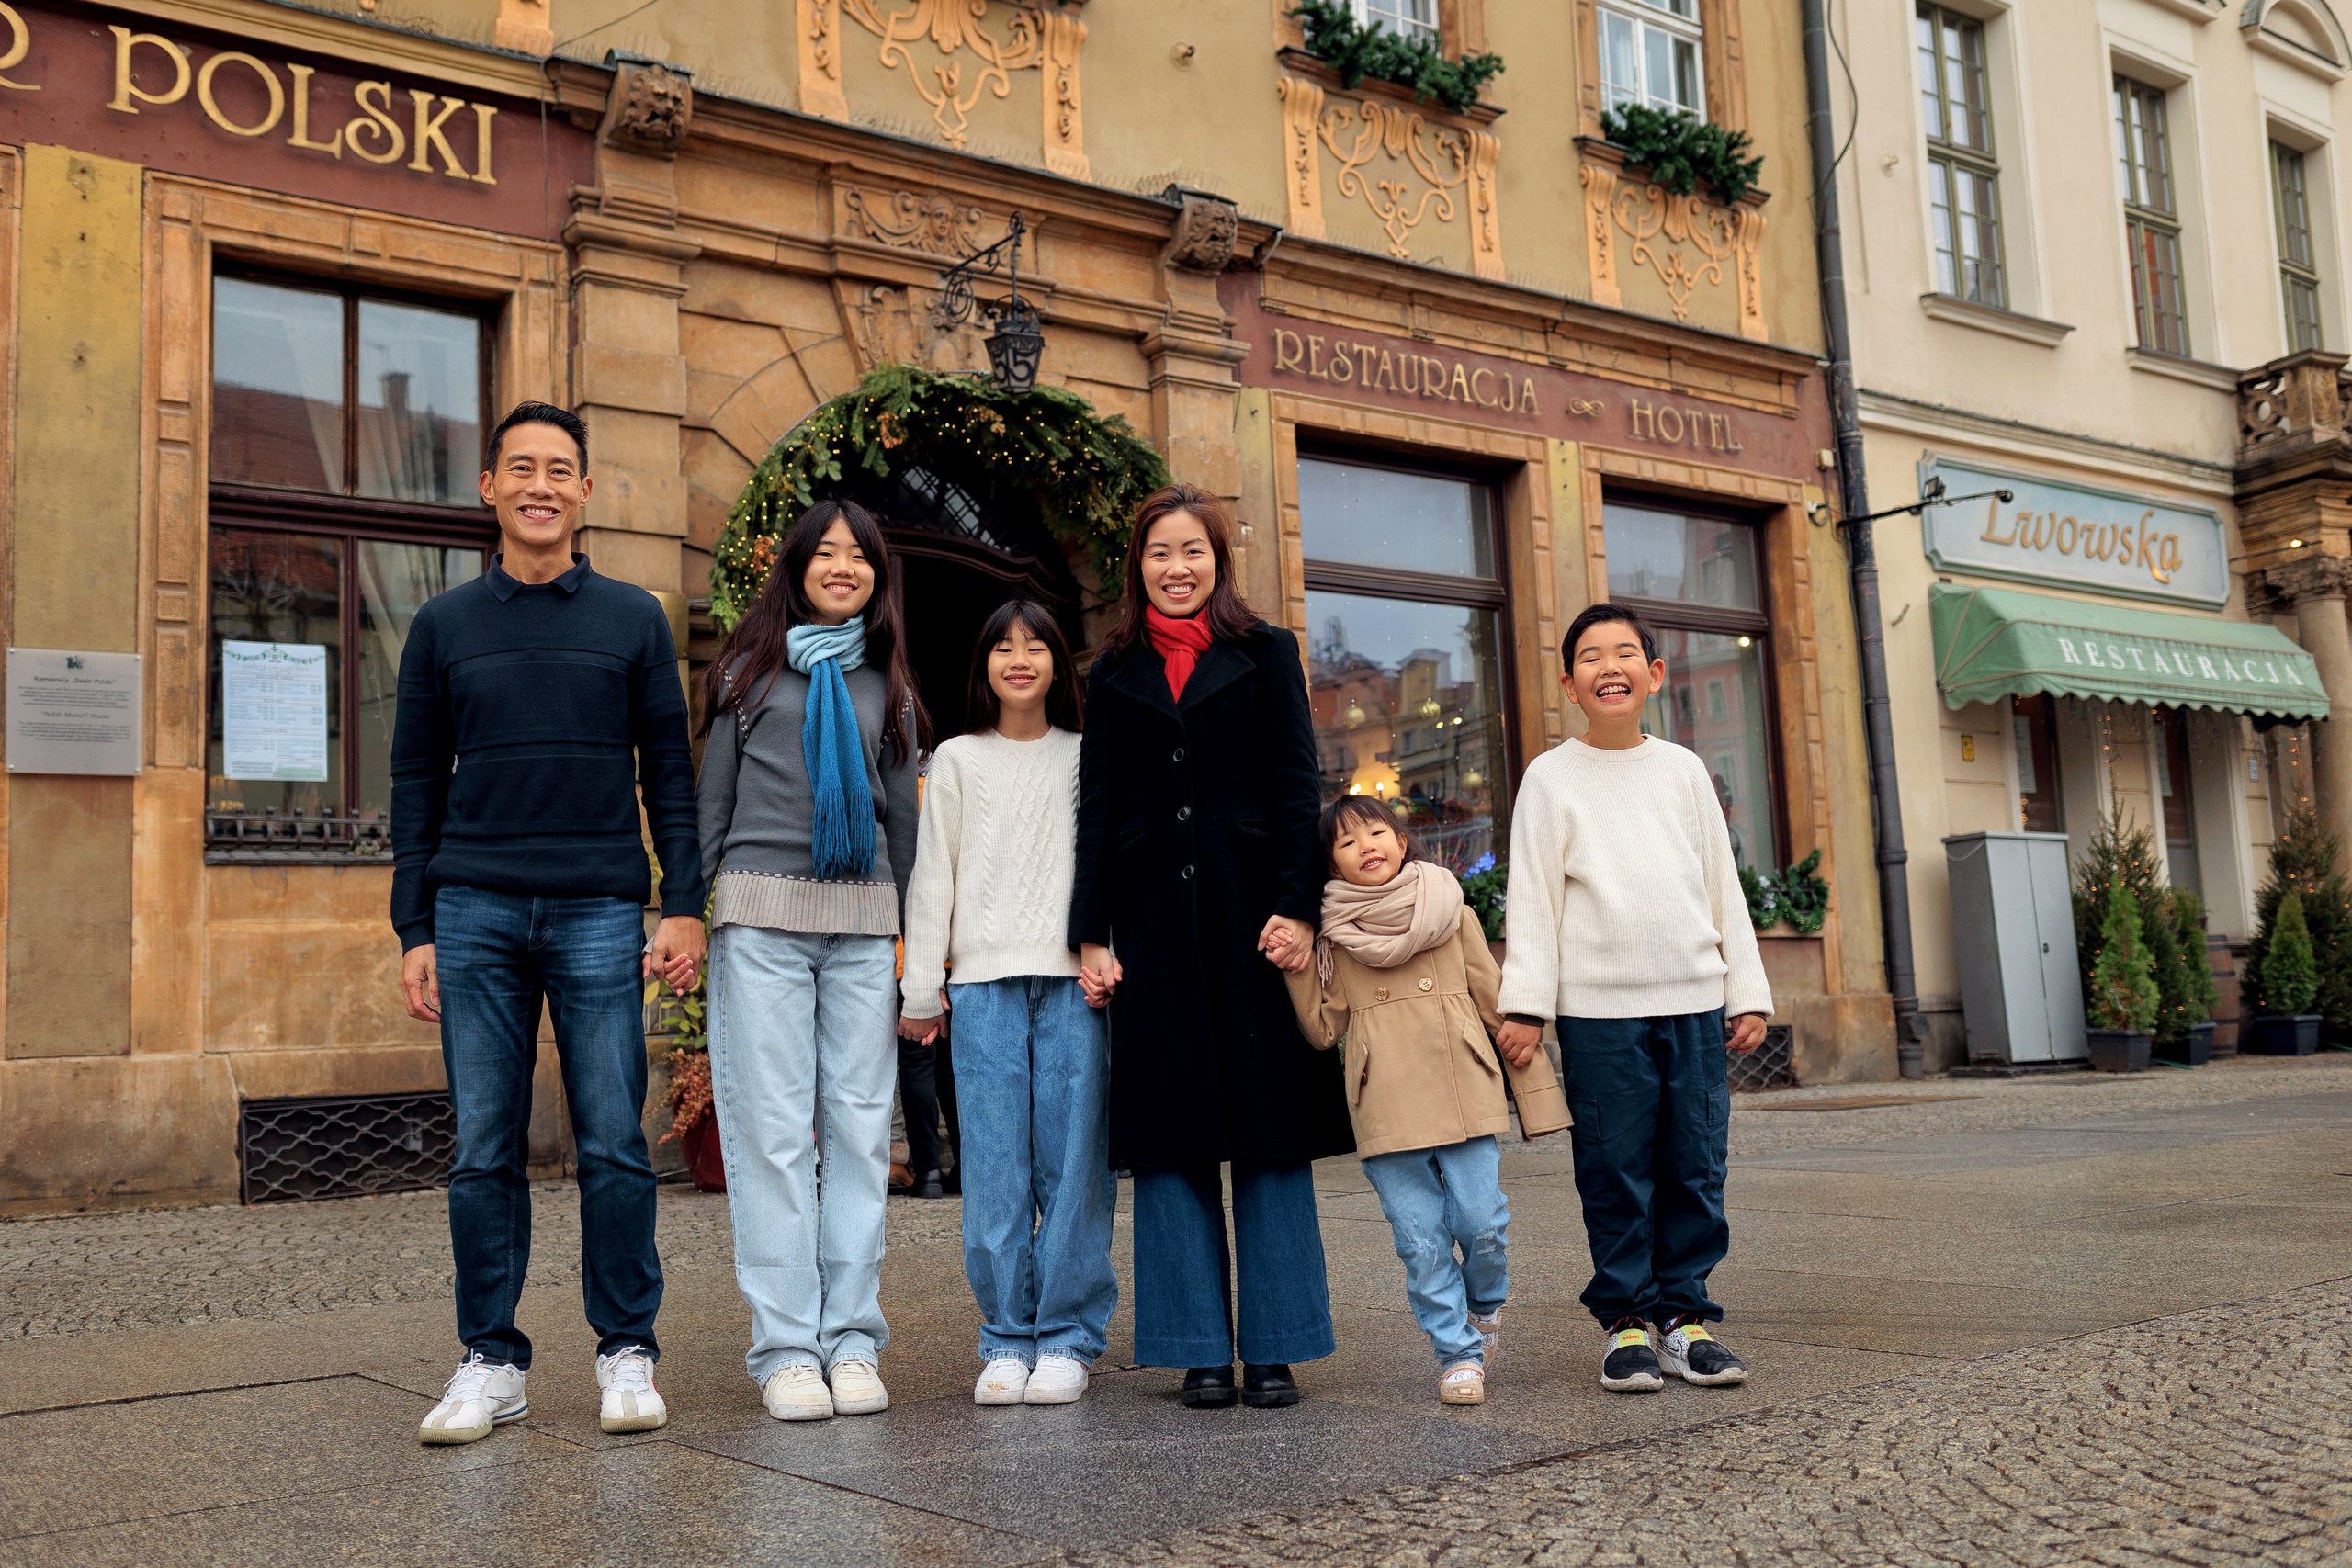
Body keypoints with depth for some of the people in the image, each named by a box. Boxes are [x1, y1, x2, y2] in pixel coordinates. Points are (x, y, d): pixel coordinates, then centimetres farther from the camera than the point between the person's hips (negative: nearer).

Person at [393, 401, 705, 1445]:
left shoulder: (633, 620, 10)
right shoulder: (444, 625, 12)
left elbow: (669, 771, 8)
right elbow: (417, 781, 11)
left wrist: (684, 906, -2)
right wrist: (414, 931, 4)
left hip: (601, 911, -1)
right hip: (475, 913, 1)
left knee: (613, 1145, -1)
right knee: (484, 1150, 4)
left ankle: (628, 1351, 11)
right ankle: (491, 1363, 13)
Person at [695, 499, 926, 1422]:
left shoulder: (886, 687, 17)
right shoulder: (750, 669, 9)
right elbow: (712, 798, 10)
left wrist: (913, 936, 12)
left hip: (863, 923, 3)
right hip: (761, 916, -2)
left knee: (860, 1124, 1)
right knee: (772, 1127, -4)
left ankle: (852, 1339, 7)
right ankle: (786, 1346, 0)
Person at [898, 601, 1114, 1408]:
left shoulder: (1086, 757, 13)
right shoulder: (956, 760, 13)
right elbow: (933, 875, 11)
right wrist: (921, 988, 7)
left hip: (1073, 978, 0)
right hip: (984, 979, 1)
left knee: (1074, 1156, -3)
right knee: (994, 1160, -1)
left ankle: (1068, 1335, 6)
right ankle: (1007, 1336, 8)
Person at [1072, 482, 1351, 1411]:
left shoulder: (1266, 655, 9)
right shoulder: (1115, 675, 13)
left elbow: (1296, 787, 2)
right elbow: (1097, 811, 9)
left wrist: (1297, 906, -10)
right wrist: (1092, 935, 0)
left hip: (1250, 911, -1)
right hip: (1155, 925, 2)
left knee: (1268, 1126, 0)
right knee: (1172, 1133, 2)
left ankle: (1275, 1347, 8)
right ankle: (1201, 1351, 9)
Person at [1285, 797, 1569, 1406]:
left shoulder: (1453, 915, 8)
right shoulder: (1333, 934, 7)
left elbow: (1498, 1005, 12)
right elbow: (1323, 1030, 6)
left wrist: (1535, 1091, 10)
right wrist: (1297, 965, -5)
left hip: (1465, 1097, 0)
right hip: (1387, 1112, 0)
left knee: (1482, 1224, -5)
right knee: (1421, 1241, 1)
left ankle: (1485, 1308, 26)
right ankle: (1458, 1354, 16)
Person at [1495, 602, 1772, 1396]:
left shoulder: (1683, 770, 12)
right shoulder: (1551, 778, 4)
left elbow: (1723, 886, 14)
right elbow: (1532, 898, 1)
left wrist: (1748, 991, 11)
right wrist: (1526, 1002, -6)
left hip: (1695, 1002, 3)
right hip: (1599, 1009, -3)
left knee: (1696, 1168, 4)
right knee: (1615, 1172, -1)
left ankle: (1683, 1313, 16)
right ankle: (1626, 1321, 10)